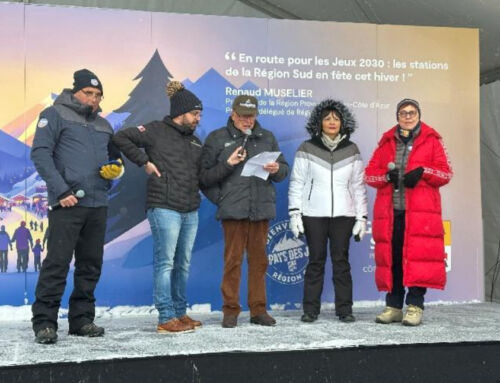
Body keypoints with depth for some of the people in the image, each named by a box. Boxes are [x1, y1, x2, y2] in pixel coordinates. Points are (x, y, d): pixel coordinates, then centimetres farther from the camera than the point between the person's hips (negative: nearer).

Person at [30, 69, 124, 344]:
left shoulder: (104, 125, 23)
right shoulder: (55, 115, 4)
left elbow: (114, 156, 29)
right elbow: (40, 153, -7)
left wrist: (116, 167, 2)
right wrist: (60, 190, -16)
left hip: (98, 205, 7)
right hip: (67, 203, -6)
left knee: (91, 265, 8)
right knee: (57, 263, -8)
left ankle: (82, 319, 17)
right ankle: (44, 322, -1)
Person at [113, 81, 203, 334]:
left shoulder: (195, 141, 19)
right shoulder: (156, 131, -4)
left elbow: (202, 173, 25)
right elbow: (121, 137, -9)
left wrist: (199, 190, 7)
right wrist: (144, 161, -10)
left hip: (190, 211, 8)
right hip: (164, 208, -7)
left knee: (183, 264, 11)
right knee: (165, 262, -6)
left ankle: (180, 313, 20)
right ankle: (166, 318, -2)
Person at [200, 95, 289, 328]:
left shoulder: (267, 138, 15)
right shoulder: (217, 139, 6)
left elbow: (284, 170, 17)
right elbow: (205, 176, 1)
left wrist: (277, 169, -5)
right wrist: (227, 164, -12)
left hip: (261, 210, 3)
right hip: (233, 210, -3)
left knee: (259, 260, 7)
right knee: (233, 260, -1)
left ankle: (258, 310, 16)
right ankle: (231, 311, 9)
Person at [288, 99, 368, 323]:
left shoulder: (351, 150, 9)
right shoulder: (307, 149, 3)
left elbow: (358, 186, 9)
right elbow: (296, 183, 3)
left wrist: (362, 217, 4)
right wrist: (294, 213, -5)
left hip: (343, 215, 1)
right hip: (314, 214, -1)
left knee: (341, 260, 2)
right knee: (316, 261, 1)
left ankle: (344, 309, 9)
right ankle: (310, 309, 8)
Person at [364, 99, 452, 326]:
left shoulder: (431, 140, 11)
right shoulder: (387, 141, 17)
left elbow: (446, 173, 3)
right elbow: (370, 173, 11)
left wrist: (423, 171, -14)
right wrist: (387, 175, -9)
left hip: (420, 211, -2)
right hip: (389, 211, 3)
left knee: (419, 255, -8)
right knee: (391, 257, 2)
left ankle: (415, 307, -1)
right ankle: (393, 306, 11)